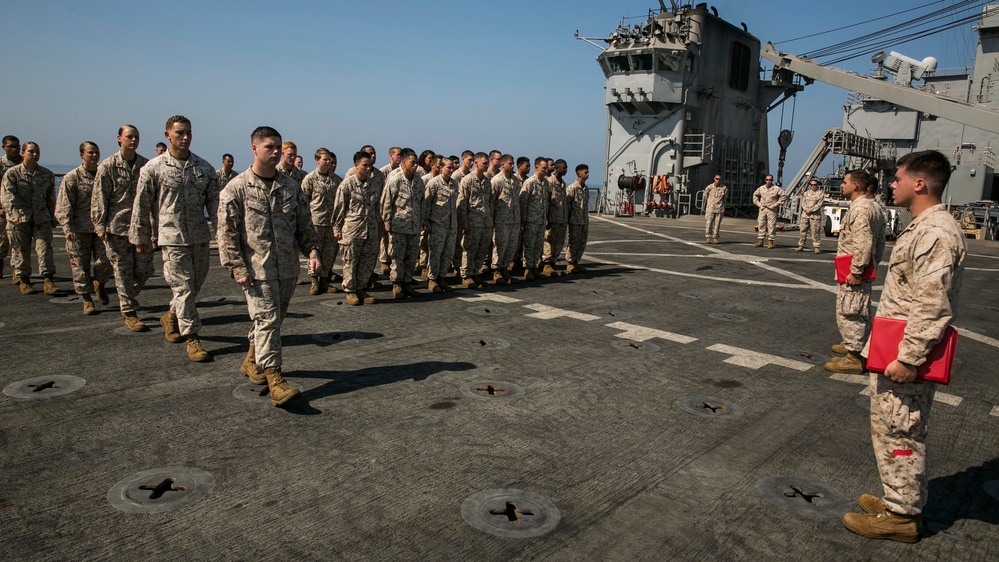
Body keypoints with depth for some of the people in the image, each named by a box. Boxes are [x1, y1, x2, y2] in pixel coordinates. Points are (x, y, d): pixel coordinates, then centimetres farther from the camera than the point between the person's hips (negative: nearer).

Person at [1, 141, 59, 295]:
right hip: (19, 220, -2)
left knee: (45, 248, -10)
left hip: (41, 218, 2)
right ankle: (24, 281, 20)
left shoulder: (47, 175, 9)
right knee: (21, 251, 7)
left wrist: (53, 217, 15)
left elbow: (51, 198, 16)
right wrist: (15, 214, -25)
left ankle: (48, 280, -10)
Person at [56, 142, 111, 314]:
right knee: (81, 266, 2)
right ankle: (87, 300, 13)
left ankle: (99, 284, 26)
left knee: (105, 262, -5)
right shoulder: (72, 178, -1)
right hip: (79, 229, -2)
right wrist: (67, 228, -15)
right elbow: (63, 206, -5)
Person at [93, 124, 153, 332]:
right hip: (117, 227, -3)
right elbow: (99, 198, -2)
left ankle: (128, 298, 31)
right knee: (123, 271, 1)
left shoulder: (146, 165, 6)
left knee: (144, 269, 4)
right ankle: (129, 312, 10)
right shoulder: (108, 166, -2)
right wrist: (99, 224, -7)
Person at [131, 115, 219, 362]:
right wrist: (141, 239, 5)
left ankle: (172, 316, 39)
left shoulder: (204, 168, 6)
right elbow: (141, 206, 3)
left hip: (200, 236, 4)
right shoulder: (153, 168, -2)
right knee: (183, 286, -5)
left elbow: (214, 202, 6)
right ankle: (191, 336, 3)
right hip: (172, 237, -4)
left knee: (197, 283, 13)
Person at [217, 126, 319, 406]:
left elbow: (304, 224, 14)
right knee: (266, 320, -9)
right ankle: (274, 378, -9)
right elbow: (227, 232, -5)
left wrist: (312, 251, 1)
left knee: (274, 319, 15)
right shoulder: (236, 189, -4)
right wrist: (237, 268, -11)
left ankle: (252, 361, 36)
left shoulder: (290, 186, 9)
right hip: (256, 269, -5)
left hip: (288, 267, 5)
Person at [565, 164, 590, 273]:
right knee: (573, 243, -2)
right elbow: (566, 204, -10)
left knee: (582, 243, 9)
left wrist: (587, 220, 16)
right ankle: (570, 265, 7)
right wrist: (567, 219, -10)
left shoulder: (586, 189, 14)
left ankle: (576, 262, 19)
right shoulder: (572, 188, -10)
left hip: (585, 222, 7)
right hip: (575, 221, -7)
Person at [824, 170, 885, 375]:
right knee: (860, 311, 22)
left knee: (849, 312, -7)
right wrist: (873, 264, 23)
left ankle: (854, 358, -3)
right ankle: (855, 344, 37)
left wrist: (855, 271, -24)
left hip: (853, 273, -11)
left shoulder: (859, 209, -19)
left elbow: (863, 243, -26)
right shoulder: (873, 208, 15)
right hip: (866, 269, 11)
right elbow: (880, 242, 19)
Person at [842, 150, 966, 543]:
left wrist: (907, 359, -23)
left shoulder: (936, 233, -20)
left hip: (905, 357, -10)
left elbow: (933, 307, -25)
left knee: (898, 432, 1)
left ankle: (900, 515, 14)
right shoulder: (923, 227, 13)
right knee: (891, 429, 19)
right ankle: (902, 500, 33)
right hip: (895, 351, 10)